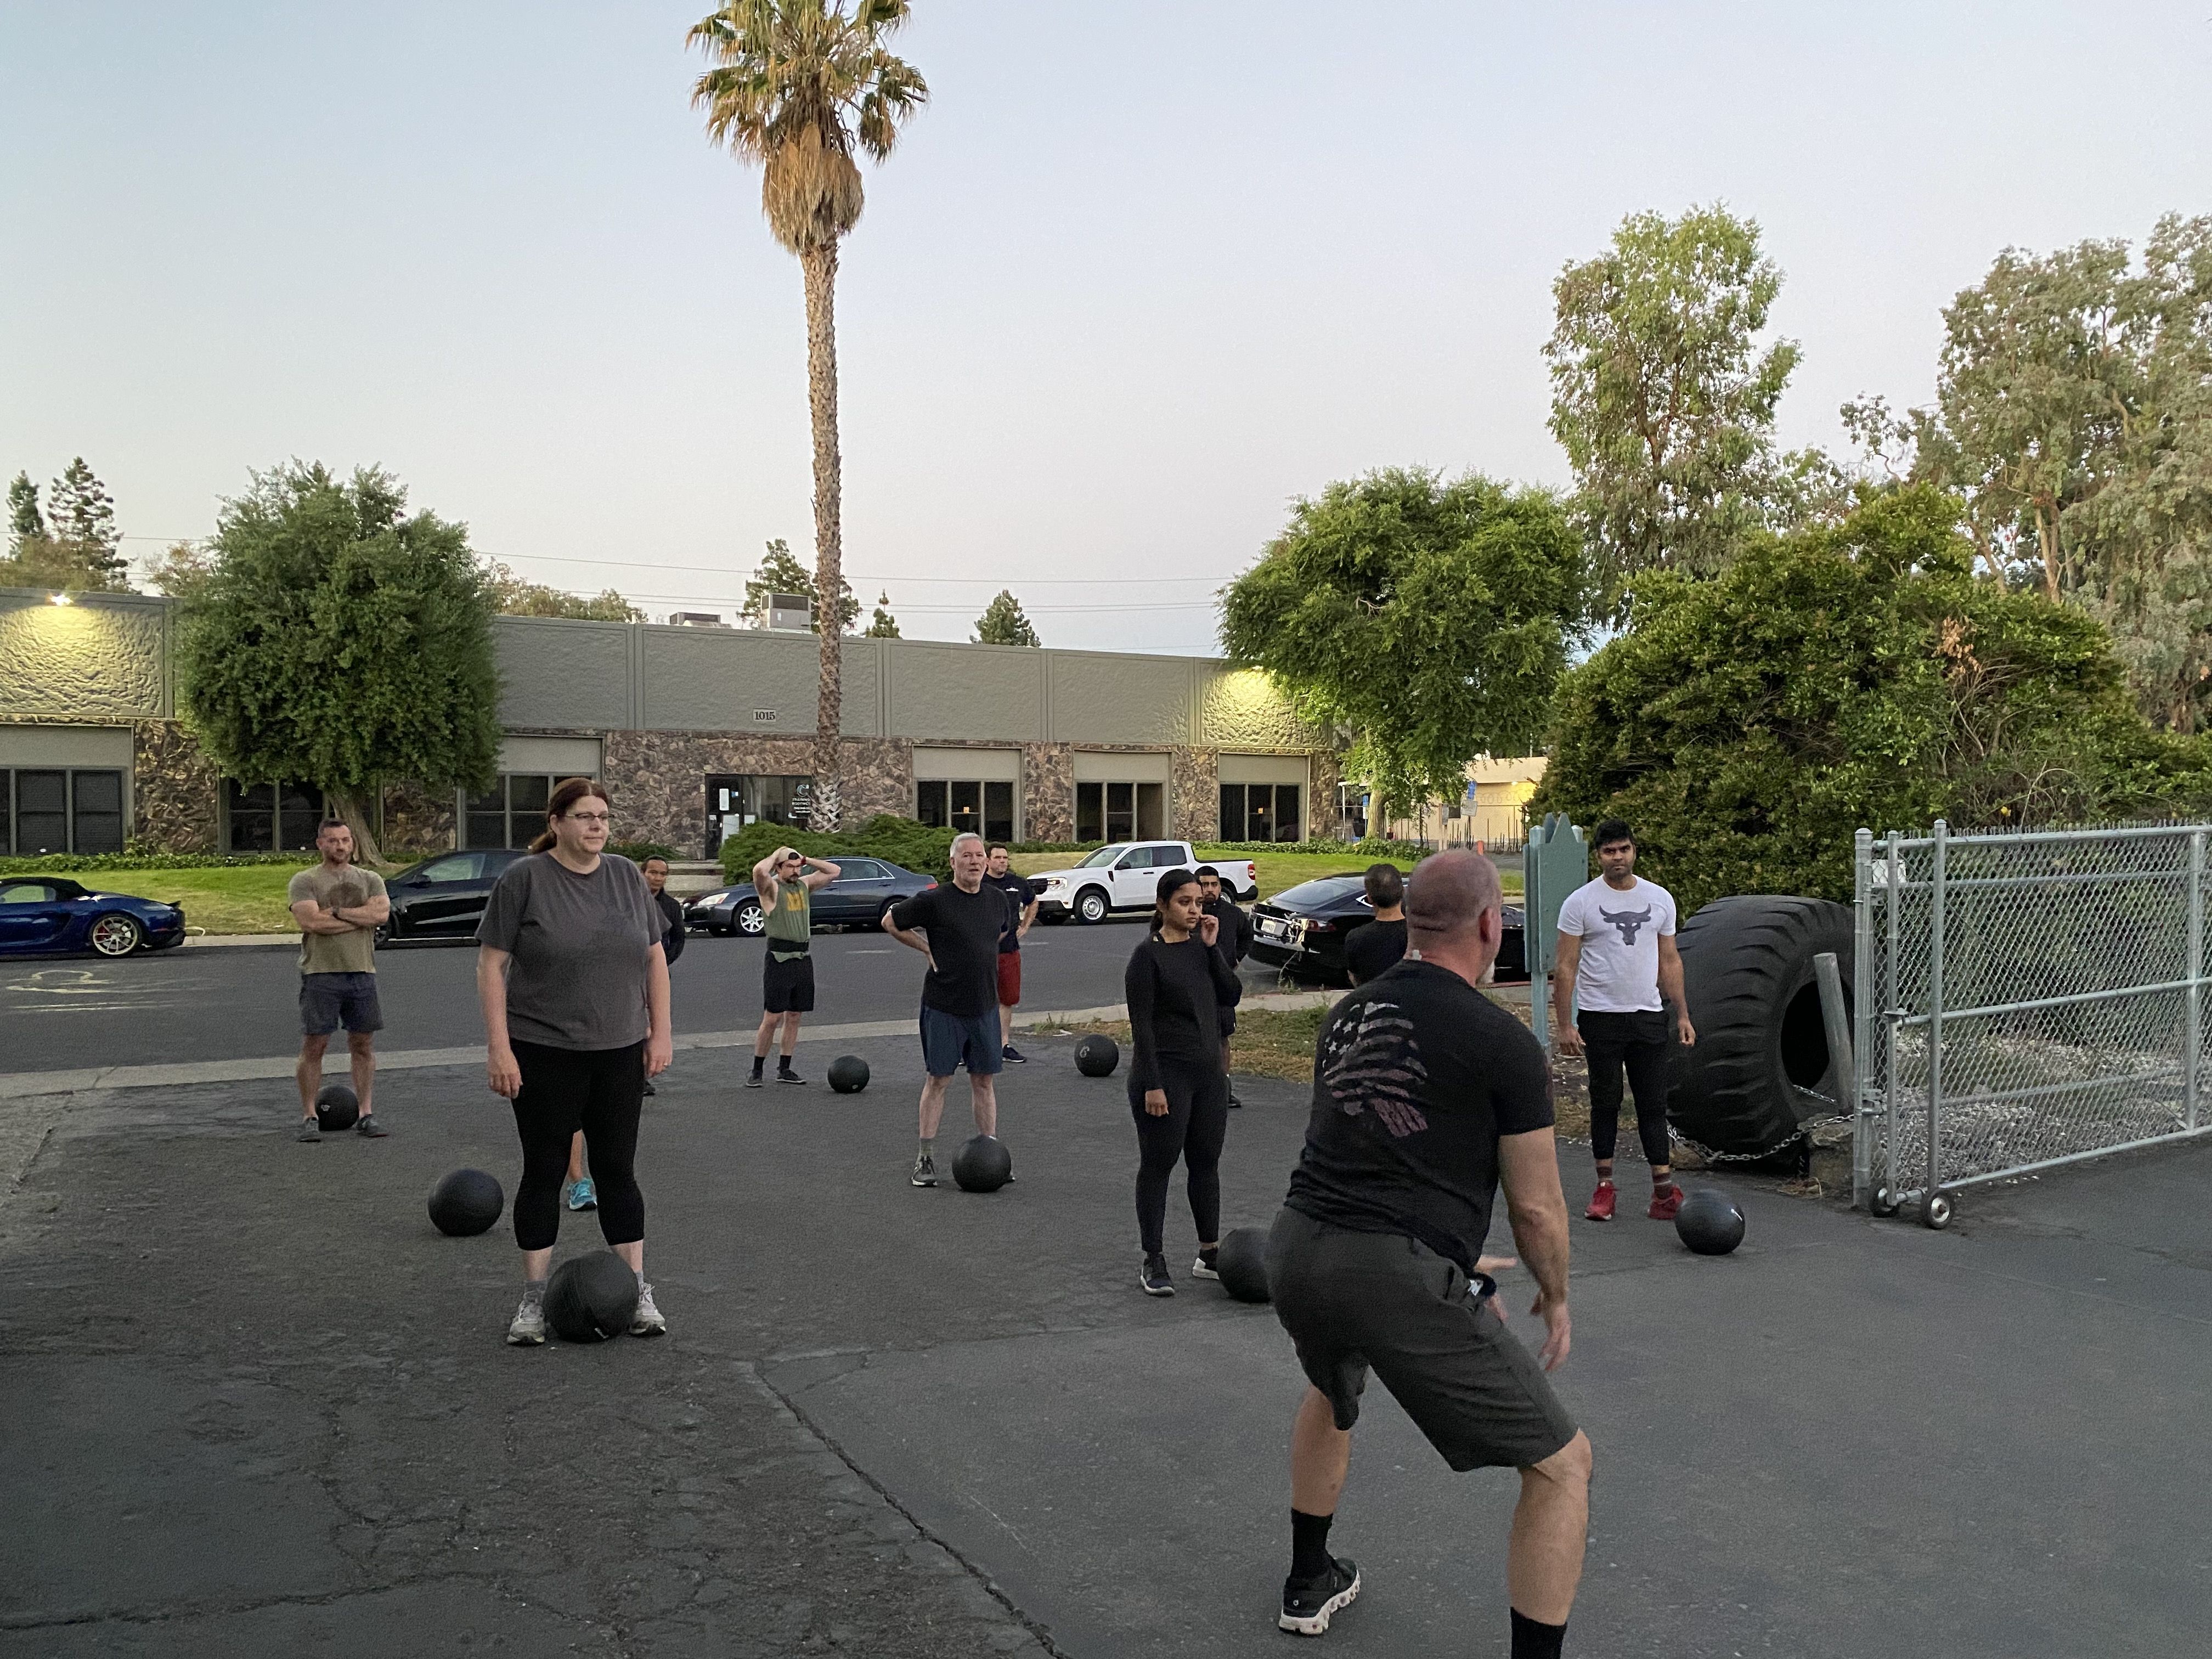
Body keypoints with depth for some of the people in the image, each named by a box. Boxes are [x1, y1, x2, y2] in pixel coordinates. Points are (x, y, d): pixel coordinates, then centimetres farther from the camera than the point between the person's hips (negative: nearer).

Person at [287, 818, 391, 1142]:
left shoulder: (370, 880, 11)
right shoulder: (304, 881, 0)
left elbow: (381, 914, -7)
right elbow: (311, 921, -15)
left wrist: (336, 912, -11)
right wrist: (361, 918, -9)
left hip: (362, 972, 3)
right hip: (320, 973, -3)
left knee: (363, 1045, 7)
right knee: (313, 1045, -1)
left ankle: (366, 1114, 14)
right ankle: (309, 1117, 7)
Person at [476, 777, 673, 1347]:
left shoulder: (628, 876, 4)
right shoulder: (524, 879, -8)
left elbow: (654, 957, 9)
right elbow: (492, 965, -8)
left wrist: (660, 1033, 4)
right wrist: (498, 1048, -13)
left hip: (619, 1053, 3)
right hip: (544, 1055, -3)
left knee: (617, 1169, 8)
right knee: (544, 1172, 6)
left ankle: (638, 1291, 15)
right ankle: (534, 1298, 17)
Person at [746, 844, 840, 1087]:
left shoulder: (804, 884, 12)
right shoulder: (771, 887, -7)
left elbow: (835, 872, 15)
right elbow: (759, 870, -29)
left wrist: (806, 859, 6)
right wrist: (777, 854, -10)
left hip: (803, 958, 6)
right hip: (779, 958, -6)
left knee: (794, 1016, 10)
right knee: (772, 1018, -6)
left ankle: (784, 1069, 19)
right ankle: (757, 1071, 4)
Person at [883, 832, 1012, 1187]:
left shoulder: (997, 900, 6)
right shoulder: (935, 901, -11)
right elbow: (890, 922, 0)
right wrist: (929, 949, -2)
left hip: (985, 1006, 4)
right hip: (943, 1007, -4)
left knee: (985, 1080, 9)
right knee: (937, 1079, 2)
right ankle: (926, 1159, 11)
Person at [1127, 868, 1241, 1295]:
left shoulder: (1201, 946, 8)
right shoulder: (1148, 955, -11)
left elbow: (1228, 996, 2)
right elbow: (1141, 1024, -14)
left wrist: (1213, 947, -7)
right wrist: (1152, 1084, -18)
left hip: (1209, 1071, 7)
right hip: (1166, 1073, -7)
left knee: (1206, 1162, 13)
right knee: (1158, 1165, 1)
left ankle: (1210, 1253, 24)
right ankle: (1153, 1262, 10)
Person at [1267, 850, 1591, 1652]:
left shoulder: (1347, 1014, 14)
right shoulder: (1502, 1042, -6)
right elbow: (1536, 1208, -2)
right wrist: (1555, 1298, 19)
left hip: (1294, 1250, 8)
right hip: (1398, 1279, -7)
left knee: (1331, 1391, 40)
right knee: (1562, 1466, 10)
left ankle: (1309, 1582, 51)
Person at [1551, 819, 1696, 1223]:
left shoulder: (1660, 899, 7)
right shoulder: (1581, 902, -5)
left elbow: (1669, 961, 12)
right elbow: (1566, 967, -5)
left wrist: (1683, 1015, 6)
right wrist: (1565, 1024, -11)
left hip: (1649, 1016, 3)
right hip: (1600, 1017, -3)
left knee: (1653, 1103, 3)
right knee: (1605, 1102, 6)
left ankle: (1664, 1191, 4)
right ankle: (1605, 1186, 17)